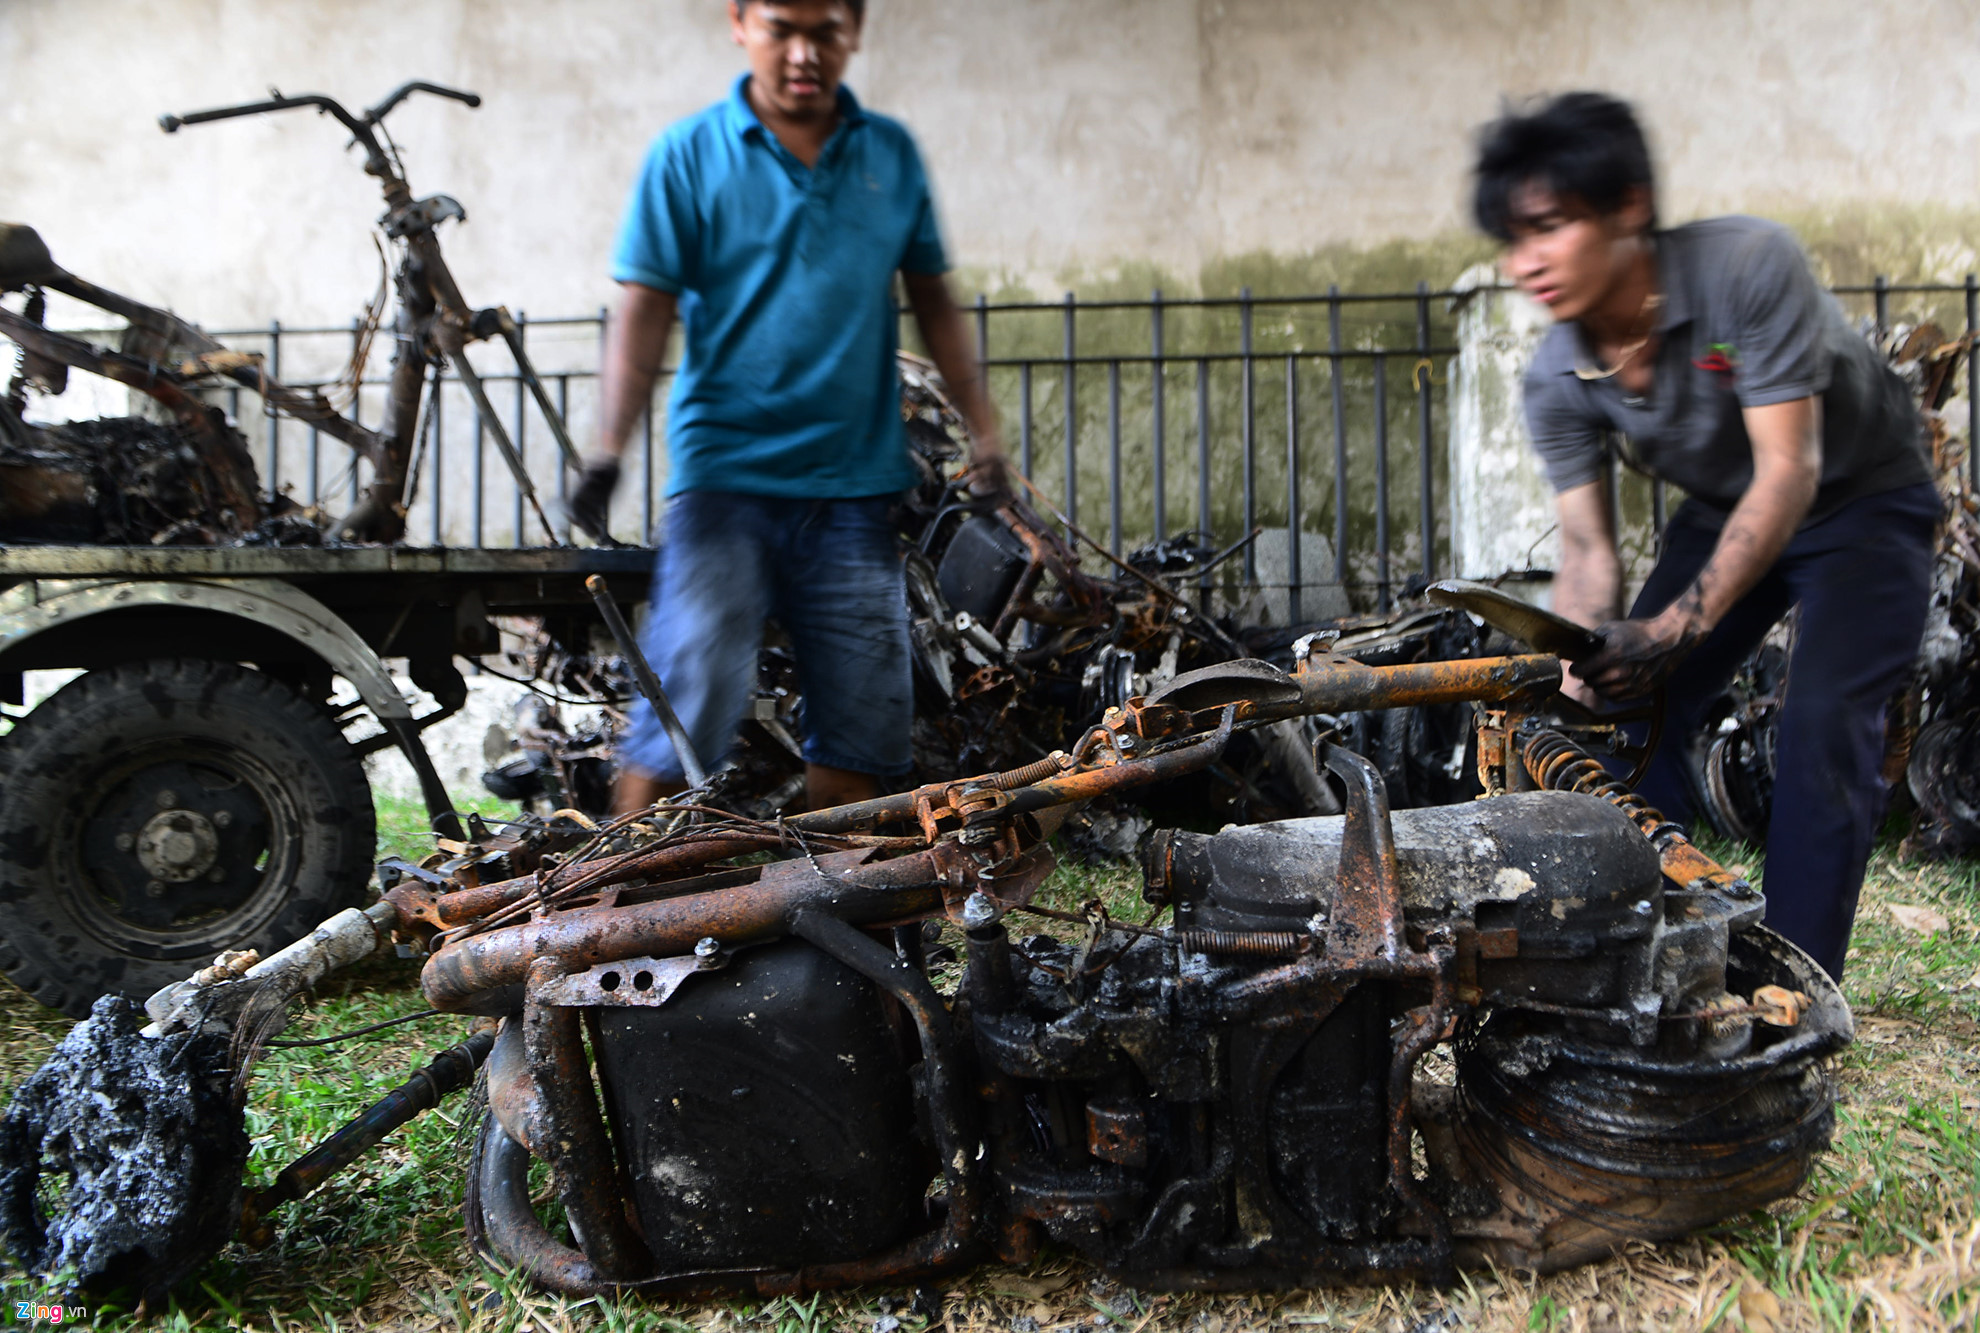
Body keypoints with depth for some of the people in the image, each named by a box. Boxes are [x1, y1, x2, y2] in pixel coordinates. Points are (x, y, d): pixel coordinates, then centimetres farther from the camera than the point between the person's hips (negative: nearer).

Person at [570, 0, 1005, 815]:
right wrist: (608, 450, -15)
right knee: (684, 709, -7)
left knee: (862, 723, 7)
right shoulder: (687, 156, 1)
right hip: (724, 476, -3)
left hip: (856, 482, 3)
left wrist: (982, 432, 9)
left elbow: (932, 300, 15)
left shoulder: (892, 155, 11)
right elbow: (644, 312, -3)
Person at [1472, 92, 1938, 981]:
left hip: (1861, 500, -5)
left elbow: (1788, 471, -34)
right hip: (1723, 513, 5)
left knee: (1821, 724, -22)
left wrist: (1678, 627, -41)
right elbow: (1588, 549, -15)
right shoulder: (1555, 385, -17)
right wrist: (1578, 655, -36)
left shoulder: (1748, 267, -32)